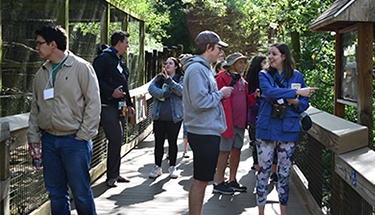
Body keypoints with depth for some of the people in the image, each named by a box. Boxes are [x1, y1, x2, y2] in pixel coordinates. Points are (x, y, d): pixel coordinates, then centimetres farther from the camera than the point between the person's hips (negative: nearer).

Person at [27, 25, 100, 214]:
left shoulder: (81, 67, -6)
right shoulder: (42, 73, 12)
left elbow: (93, 102, -7)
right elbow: (35, 106, 18)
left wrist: (84, 134, -12)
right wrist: (33, 135, 10)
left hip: (75, 141, -6)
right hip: (49, 140, 6)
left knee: (81, 192, 0)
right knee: (55, 193, 12)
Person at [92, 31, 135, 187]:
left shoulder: (121, 60, 22)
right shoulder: (104, 58, -8)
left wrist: (129, 104, 24)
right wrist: (111, 92, -21)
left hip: (120, 107, 9)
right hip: (109, 106, -9)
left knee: (118, 140, 10)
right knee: (116, 139, -13)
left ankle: (115, 174, 18)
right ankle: (112, 176, -3)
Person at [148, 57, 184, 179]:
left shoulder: (181, 80, 5)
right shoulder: (159, 78, 12)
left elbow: (180, 91, -16)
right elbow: (151, 89, -5)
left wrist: (169, 80, -24)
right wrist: (164, 93, -17)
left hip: (174, 117, -2)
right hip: (159, 116, 2)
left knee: (172, 142, 5)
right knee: (158, 142, 5)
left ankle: (172, 167, 16)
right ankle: (157, 167, 15)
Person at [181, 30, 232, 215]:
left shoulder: (203, 68, 17)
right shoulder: (197, 68, -16)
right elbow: (199, 102, -24)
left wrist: (219, 92, 10)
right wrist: (220, 94, -12)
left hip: (207, 132, 11)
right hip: (204, 132, -11)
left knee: (202, 179, 17)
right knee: (200, 180, -3)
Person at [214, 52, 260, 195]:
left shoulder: (242, 81, 17)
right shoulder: (222, 78, -9)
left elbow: (246, 101, 20)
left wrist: (254, 96, 4)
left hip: (240, 123, 8)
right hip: (228, 122, -8)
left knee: (236, 151, 12)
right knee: (224, 152, -3)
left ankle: (232, 181, 23)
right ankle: (219, 183, 6)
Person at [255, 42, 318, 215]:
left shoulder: (296, 76, 7)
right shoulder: (265, 75, 4)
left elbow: (304, 104, 10)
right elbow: (269, 92, -18)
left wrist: (296, 102, -13)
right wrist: (297, 92, -21)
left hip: (288, 130, 1)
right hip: (266, 128, 0)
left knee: (284, 173, 7)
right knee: (263, 171, 2)